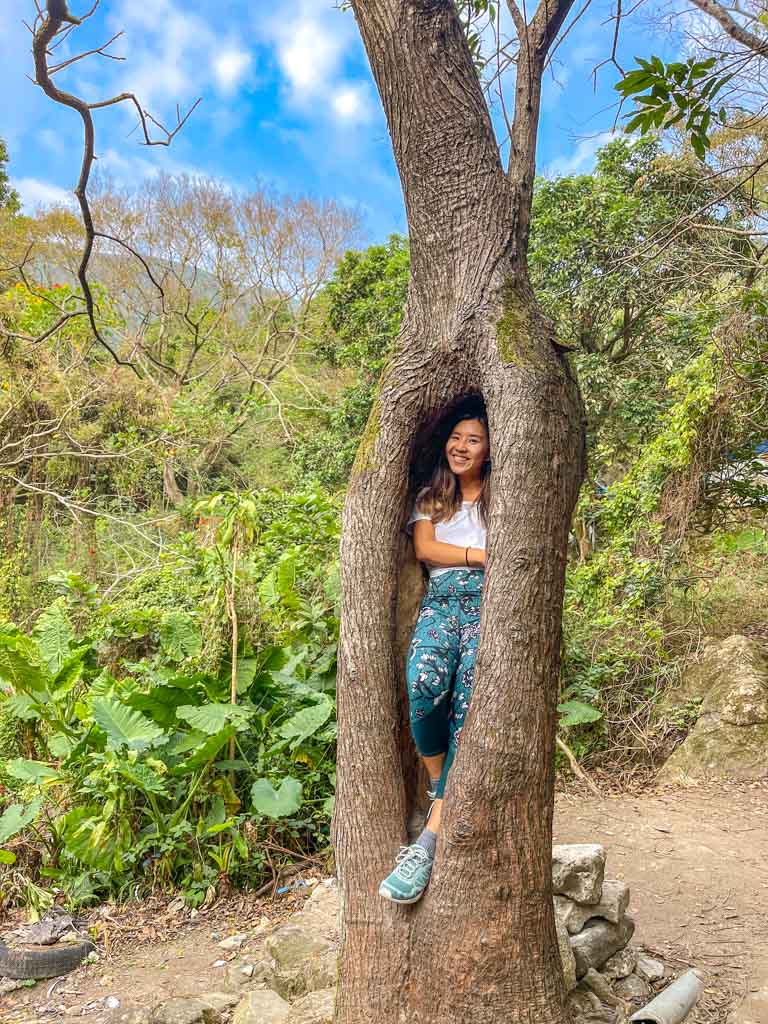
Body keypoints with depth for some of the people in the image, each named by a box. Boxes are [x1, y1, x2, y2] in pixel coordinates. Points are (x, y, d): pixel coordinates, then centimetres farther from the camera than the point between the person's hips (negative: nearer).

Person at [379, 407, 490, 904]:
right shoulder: (431, 499, 24)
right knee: (424, 683, -30)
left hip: (489, 601, -1)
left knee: (467, 711, -21)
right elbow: (425, 549, 6)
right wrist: (482, 555, -1)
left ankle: (430, 839, -21)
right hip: (441, 600, 1)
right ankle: (442, 794, -7)